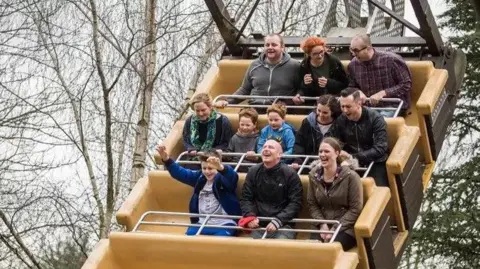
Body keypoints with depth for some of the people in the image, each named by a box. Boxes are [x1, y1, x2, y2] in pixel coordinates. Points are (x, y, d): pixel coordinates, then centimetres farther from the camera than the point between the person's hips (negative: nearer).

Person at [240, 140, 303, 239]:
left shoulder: (290, 174, -1)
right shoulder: (253, 172, 10)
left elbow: (295, 203, -4)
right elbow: (246, 198, 12)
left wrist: (278, 220, -16)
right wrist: (250, 216, -8)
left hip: (283, 225, -3)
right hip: (259, 224, 3)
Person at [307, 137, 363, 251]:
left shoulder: (350, 176, -8)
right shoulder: (314, 175, 6)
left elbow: (355, 209, -8)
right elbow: (312, 204, 11)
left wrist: (335, 229, -14)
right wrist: (322, 224, -7)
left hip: (346, 228, -4)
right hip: (322, 226, 4)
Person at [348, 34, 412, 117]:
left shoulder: (391, 60, -12)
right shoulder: (353, 65, 3)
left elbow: (406, 84, -7)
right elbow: (351, 88, 19)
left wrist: (383, 93, -17)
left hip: (392, 107, -4)